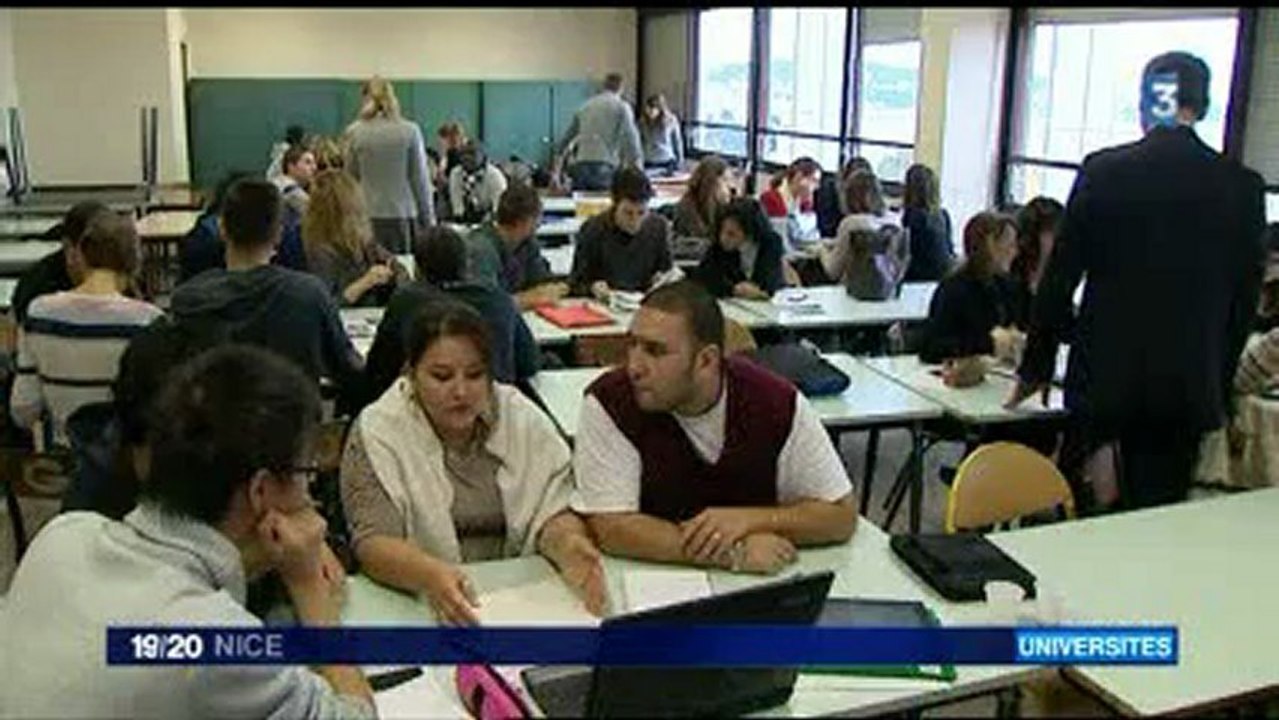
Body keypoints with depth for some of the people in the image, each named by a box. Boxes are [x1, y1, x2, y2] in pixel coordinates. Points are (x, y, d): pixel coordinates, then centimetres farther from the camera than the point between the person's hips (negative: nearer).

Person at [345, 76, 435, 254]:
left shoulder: (355, 133, 0)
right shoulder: (410, 132, -3)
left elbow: (351, 177, 8)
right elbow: (420, 179, 0)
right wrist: (429, 219, 6)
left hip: (368, 215, 1)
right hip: (403, 215, -1)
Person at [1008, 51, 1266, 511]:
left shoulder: (1102, 171, -6)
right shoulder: (1242, 187, -2)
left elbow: (1059, 279, -3)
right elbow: (1244, 301, 4)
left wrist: (1036, 368, 8)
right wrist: (1220, 387, 16)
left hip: (1103, 380, -1)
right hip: (1187, 388, 1)